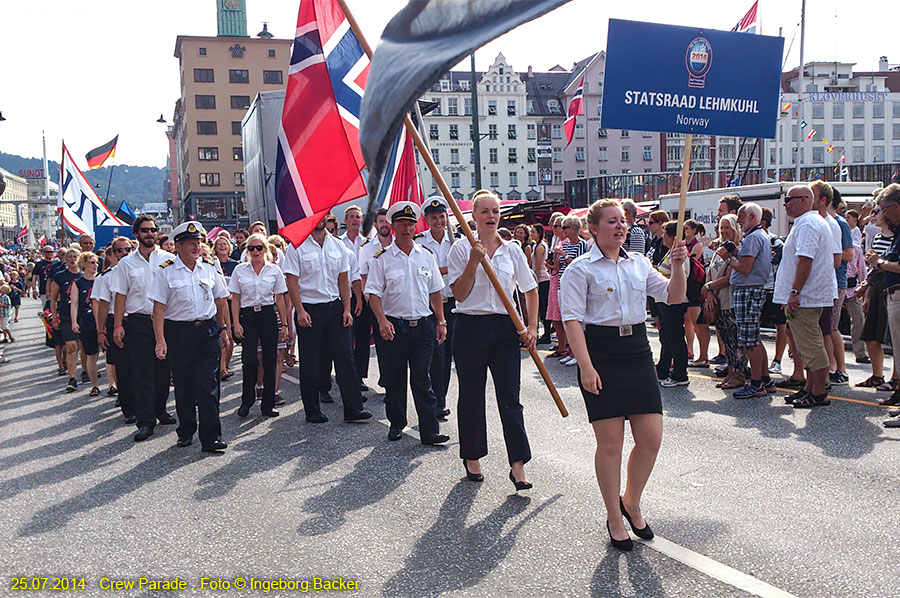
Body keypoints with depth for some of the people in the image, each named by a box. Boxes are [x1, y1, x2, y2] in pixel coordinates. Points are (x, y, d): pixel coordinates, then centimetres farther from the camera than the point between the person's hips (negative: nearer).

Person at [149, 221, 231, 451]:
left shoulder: (209, 267, 8)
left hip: (208, 331, 1)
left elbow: (220, 300, 18)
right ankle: (186, 431, 26)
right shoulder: (165, 271, -2)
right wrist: (160, 340, -13)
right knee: (183, 385, 9)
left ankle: (211, 437, -3)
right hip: (178, 331, -1)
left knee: (208, 384, -5)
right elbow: (159, 308, -6)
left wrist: (223, 328, 18)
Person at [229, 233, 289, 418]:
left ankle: (268, 404, 11)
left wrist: (284, 324, 5)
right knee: (250, 360, -10)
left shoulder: (274, 270, 5)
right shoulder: (240, 270, 5)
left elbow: (279, 299, 8)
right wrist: (236, 323, -3)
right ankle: (247, 400, 10)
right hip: (247, 317, 0)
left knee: (269, 361, 0)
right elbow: (235, 299, 6)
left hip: (268, 316, 1)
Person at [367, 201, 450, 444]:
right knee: (394, 379, 9)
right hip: (394, 326, -1)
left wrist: (441, 321, 8)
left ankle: (430, 431, 1)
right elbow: (374, 293, -4)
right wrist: (382, 321, -19)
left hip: (424, 325, 1)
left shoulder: (426, 255, 9)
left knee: (422, 379, 0)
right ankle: (396, 424, 25)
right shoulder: (382, 258, 0)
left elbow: (435, 291, 13)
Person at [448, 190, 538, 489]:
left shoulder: (512, 250, 8)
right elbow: (459, 294, -7)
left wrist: (532, 327, 4)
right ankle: (472, 457, 25)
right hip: (471, 327, -2)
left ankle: (517, 465, 0)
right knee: (471, 397, 8)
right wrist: (473, 262, -17)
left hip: (505, 329, 2)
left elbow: (530, 289, 14)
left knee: (510, 397, -3)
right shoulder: (461, 248, 0)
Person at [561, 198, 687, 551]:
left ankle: (631, 502, 28)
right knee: (610, 442, 0)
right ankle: (614, 518, 18)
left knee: (651, 437, 3)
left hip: (637, 349, 5)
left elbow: (673, 297, 15)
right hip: (600, 352, -5)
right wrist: (586, 366, -19)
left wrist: (678, 266, -3)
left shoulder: (639, 264, 14)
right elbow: (572, 320, -10)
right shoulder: (581, 269, -3)